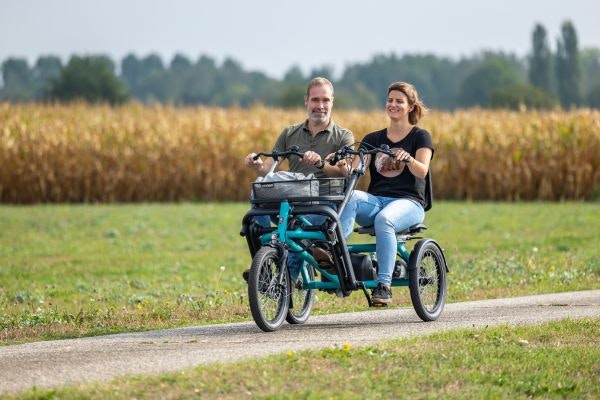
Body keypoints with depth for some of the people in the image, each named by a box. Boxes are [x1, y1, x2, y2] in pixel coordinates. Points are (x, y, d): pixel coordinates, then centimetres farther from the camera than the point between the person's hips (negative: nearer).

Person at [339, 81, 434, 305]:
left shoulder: (420, 137, 9)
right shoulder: (373, 140, 19)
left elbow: (422, 171, -8)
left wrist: (408, 158, -30)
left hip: (408, 202, -3)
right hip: (375, 200, 3)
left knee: (384, 219, -39)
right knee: (351, 197, -32)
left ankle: (384, 285, -42)